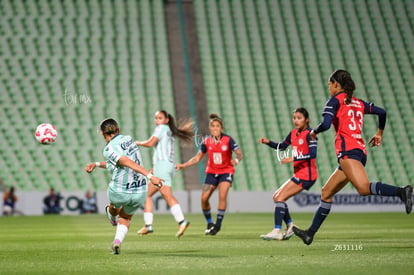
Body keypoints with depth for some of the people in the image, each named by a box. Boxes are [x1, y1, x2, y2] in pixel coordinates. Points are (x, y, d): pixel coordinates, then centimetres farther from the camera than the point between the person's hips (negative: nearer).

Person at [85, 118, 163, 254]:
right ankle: (117, 241, 4)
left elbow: (129, 163, -29)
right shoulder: (129, 140, 6)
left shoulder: (108, 149, -15)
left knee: (114, 205, 34)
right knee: (125, 218, 27)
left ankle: (112, 216, 65)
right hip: (139, 193, 4)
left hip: (119, 192, -4)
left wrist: (150, 176, -37)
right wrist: (96, 164, 17)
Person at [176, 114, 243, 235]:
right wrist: (183, 165, -3)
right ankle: (209, 223, 15)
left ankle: (218, 224, -9)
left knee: (222, 196, -22)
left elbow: (239, 154, -15)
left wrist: (237, 160, -38)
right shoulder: (207, 142, -3)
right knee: (204, 198, -6)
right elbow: (197, 158, 6)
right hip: (211, 172, 3)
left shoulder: (228, 140, -13)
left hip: (226, 172, -3)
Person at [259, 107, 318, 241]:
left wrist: (293, 158, -24)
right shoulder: (293, 133, 13)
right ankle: (290, 226, 14)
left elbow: (312, 154, -22)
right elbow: (281, 146, 26)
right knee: (276, 196, 12)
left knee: (280, 197, -15)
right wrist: (268, 142, 8)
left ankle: (277, 231, -18)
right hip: (299, 174, 9)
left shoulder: (309, 134, -12)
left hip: (306, 174, -9)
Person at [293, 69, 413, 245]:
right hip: (361, 151, 9)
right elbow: (382, 112, 27)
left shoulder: (335, 100, 2)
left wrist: (314, 132, 9)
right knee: (326, 193, 14)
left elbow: (326, 124, -12)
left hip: (348, 151, -9)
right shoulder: (359, 103, 23)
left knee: (364, 188, -29)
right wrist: (379, 133, 43)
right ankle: (310, 233, 16)